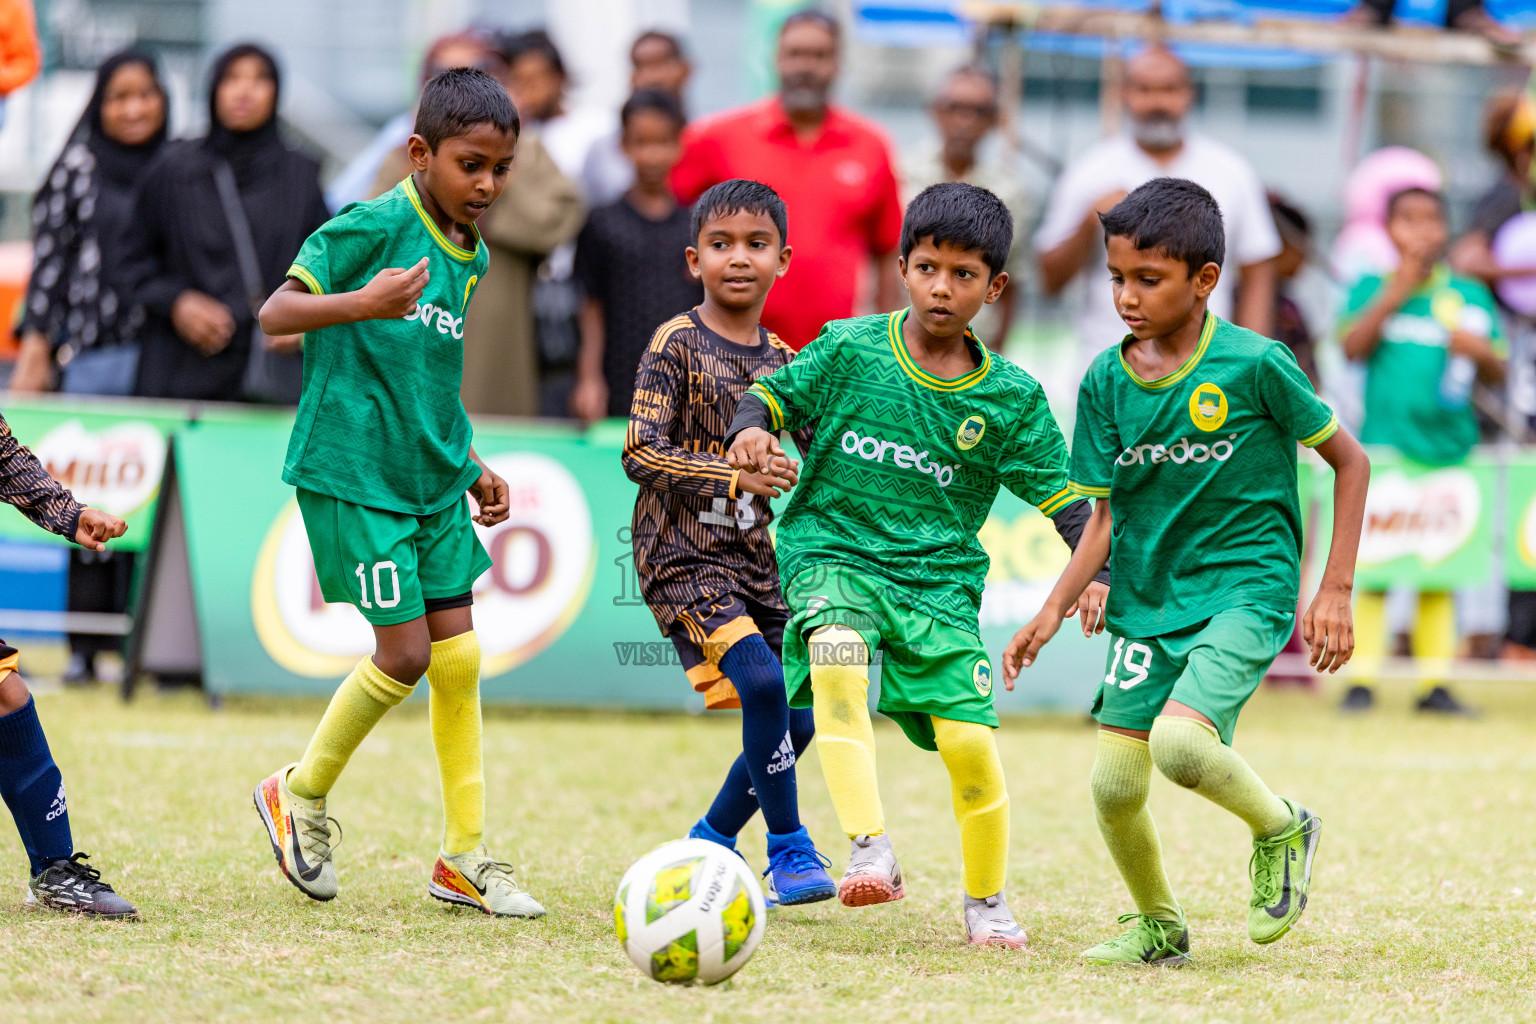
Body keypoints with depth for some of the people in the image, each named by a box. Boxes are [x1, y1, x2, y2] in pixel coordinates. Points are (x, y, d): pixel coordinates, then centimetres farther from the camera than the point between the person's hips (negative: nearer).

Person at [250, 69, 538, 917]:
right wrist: (363, 303, -33)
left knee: (458, 657, 4)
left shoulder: (470, 258, 13)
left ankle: (464, 857, 11)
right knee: (405, 652, -9)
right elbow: (275, 313, -18)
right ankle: (301, 795, 14)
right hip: (352, 474, -8)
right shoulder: (375, 227, -12)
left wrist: (471, 467, 21)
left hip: (432, 483, 8)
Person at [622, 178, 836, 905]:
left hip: (754, 555, 7)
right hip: (684, 555, -7)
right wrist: (736, 476, -23)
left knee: (797, 717, 3)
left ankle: (711, 844, 24)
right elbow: (641, 455, -14)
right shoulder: (677, 345, -7)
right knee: (762, 681, -24)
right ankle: (790, 852, -12)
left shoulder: (780, 359, 10)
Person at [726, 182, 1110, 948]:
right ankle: (871, 852, -38)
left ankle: (986, 904, 17)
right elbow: (772, 394, 6)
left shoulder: (1010, 398, 1)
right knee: (836, 653, -36)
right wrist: (750, 429, -17)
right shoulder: (849, 350, -2)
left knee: (970, 741, -10)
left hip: (938, 576, 2)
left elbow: (1064, 496, 4)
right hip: (832, 550, -1)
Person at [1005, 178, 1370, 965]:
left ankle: (1281, 830, 3)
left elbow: (1350, 461, -2)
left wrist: (1336, 590, -6)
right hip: (1145, 598, 5)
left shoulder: (1255, 364, -12)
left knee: (1179, 741, -28)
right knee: (1114, 784, 0)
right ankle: (1158, 928, 26)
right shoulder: (1106, 381, 1)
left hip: (1244, 588, -5)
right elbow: (1107, 515, 6)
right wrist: (1055, 607, -8)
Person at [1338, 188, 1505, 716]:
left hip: (1448, 449, 3)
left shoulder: (1471, 296, 12)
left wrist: (1480, 350, -9)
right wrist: (1396, 291, -13)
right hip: (1385, 448, -3)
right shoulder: (1372, 288, 6)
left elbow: (1497, 375, 13)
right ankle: (1361, 679, -4)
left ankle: (1435, 683, 10)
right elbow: (1352, 346, -10)